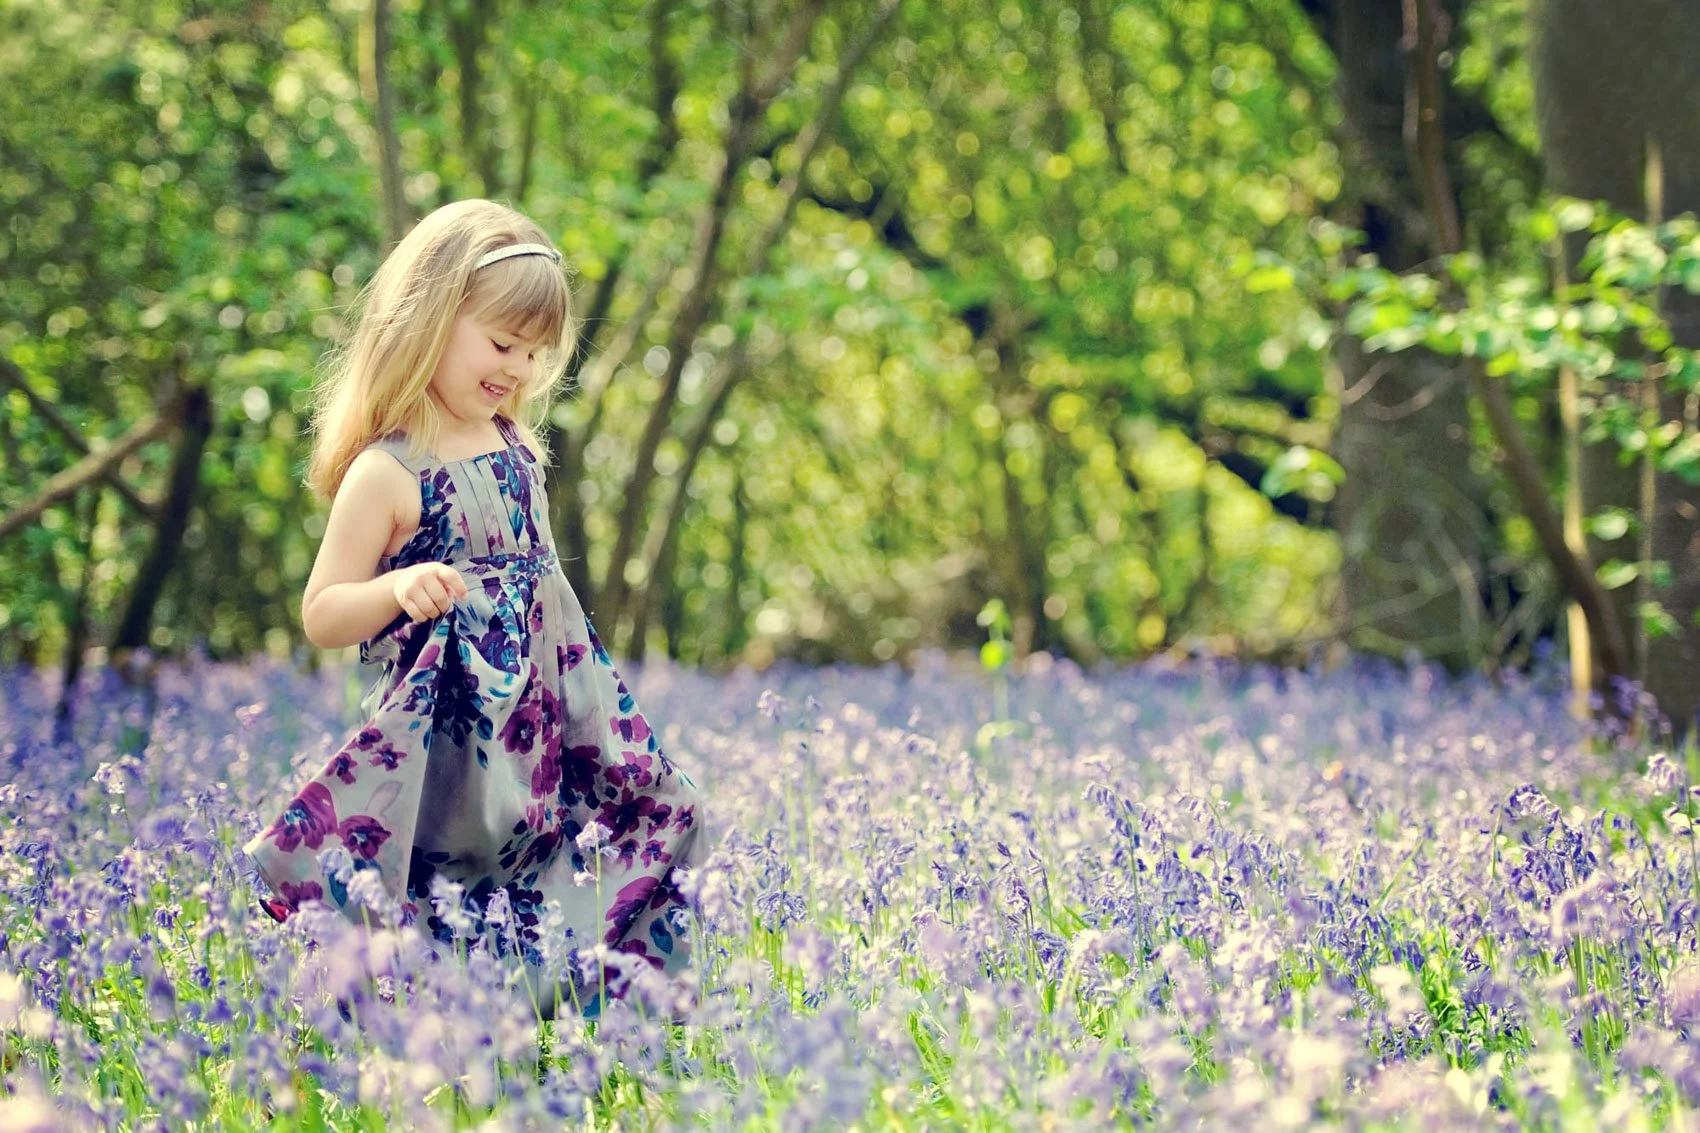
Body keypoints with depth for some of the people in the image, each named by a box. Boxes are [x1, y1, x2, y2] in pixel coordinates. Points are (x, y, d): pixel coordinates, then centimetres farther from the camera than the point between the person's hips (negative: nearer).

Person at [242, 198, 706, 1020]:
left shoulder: (518, 449, 9)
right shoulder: (386, 474, -12)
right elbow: (321, 615, -10)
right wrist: (398, 588, -28)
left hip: (547, 718, 7)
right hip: (446, 741, -7)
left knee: (660, 816, 5)